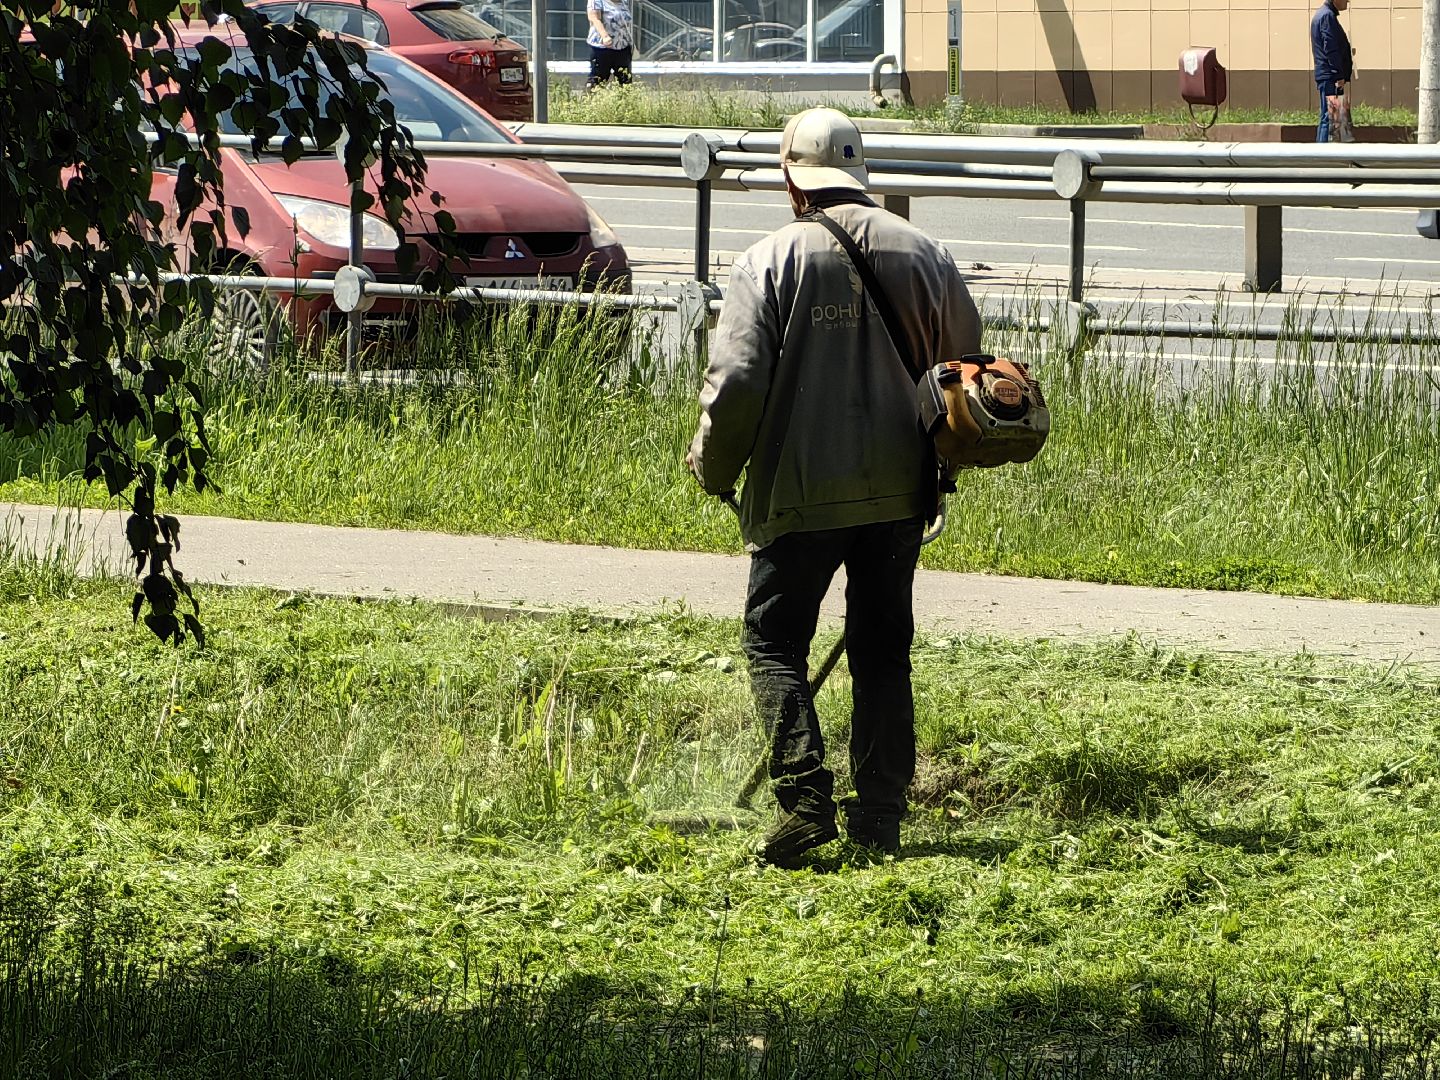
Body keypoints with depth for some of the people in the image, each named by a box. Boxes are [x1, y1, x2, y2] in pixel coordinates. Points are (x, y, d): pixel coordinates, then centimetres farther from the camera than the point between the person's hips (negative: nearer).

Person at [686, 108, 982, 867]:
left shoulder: (772, 259, -8)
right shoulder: (923, 255, 3)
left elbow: (736, 379, -13)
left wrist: (712, 466, 3)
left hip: (801, 490, -4)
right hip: (899, 489, 4)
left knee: (775, 639, 6)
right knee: (882, 649, 12)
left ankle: (804, 797, -10)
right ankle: (879, 817, 11)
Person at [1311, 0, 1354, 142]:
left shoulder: (1320, 14, 19)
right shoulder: (1328, 16, -12)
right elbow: (1331, 49, -19)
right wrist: (1339, 76, -20)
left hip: (1324, 77, 10)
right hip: (1330, 77, -10)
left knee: (1326, 118, 12)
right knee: (1329, 118, -12)